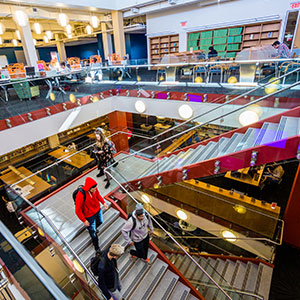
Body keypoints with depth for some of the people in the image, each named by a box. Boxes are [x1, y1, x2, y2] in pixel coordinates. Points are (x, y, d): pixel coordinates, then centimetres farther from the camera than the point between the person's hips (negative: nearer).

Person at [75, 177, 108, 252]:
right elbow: (78, 210, -25)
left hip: (98, 210, 6)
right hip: (89, 216, -5)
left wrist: (103, 203, -7)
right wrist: (84, 221, -19)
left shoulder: (94, 189, -21)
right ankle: (96, 247, 40)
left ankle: (92, 228, 65)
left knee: (100, 222, 31)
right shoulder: (80, 195, -37)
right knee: (93, 232, 13)